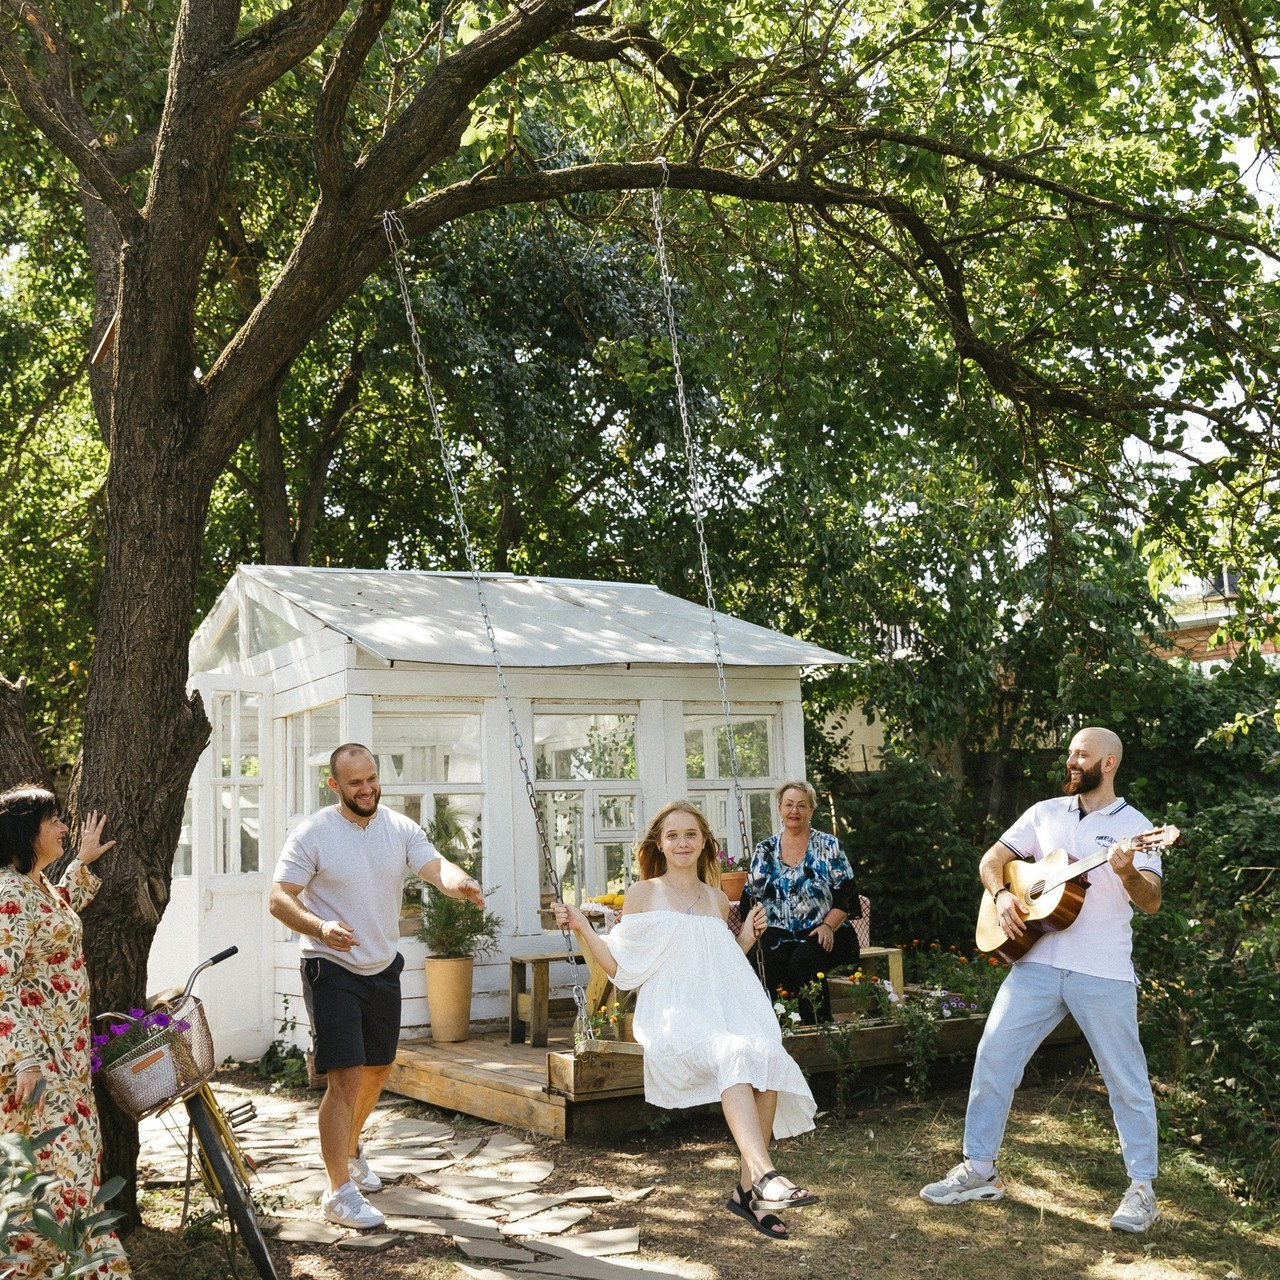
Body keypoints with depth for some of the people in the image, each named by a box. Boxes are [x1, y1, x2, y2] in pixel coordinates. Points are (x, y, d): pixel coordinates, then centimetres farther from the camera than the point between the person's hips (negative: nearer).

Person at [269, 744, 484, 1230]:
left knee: (378, 1069, 20)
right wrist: (319, 927, -35)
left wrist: (459, 882, -40)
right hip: (332, 970, -6)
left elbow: (436, 866, -15)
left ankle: (349, 1147, 46)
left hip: (383, 969, 6)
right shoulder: (311, 834, -13)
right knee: (345, 1079, -13)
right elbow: (279, 899, -15)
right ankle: (340, 1192, -3)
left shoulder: (401, 829, -1)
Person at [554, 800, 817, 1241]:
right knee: (733, 1053, -37)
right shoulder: (643, 894, 10)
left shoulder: (718, 902, 21)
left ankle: (748, 1190, -23)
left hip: (722, 1009, 4)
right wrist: (581, 928, -4)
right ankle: (763, 1174, -48)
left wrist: (746, 937, 15)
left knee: (768, 1057, -30)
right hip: (671, 1013, -4)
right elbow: (622, 968, 7)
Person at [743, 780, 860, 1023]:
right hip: (777, 932, 2)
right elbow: (751, 897, 13)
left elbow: (845, 896, 2)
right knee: (767, 960, -32)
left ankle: (816, 1026, -22)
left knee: (803, 960, -34)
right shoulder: (765, 850, 15)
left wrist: (828, 926, -14)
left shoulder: (828, 846, 8)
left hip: (820, 933, -1)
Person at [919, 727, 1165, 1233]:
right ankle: (980, 1170, 13)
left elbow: (1152, 903, -10)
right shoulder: (1045, 813, 10)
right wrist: (1001, 894, -7)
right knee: (993, 1055, 1)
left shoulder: (1133, 825, -2)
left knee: (1126, 1078, 3)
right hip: (1037, 964, 4)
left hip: (1104, 974, -3)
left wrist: (1128, 873, -31)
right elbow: (993, 858, 13)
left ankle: (1142, 1189, 19)